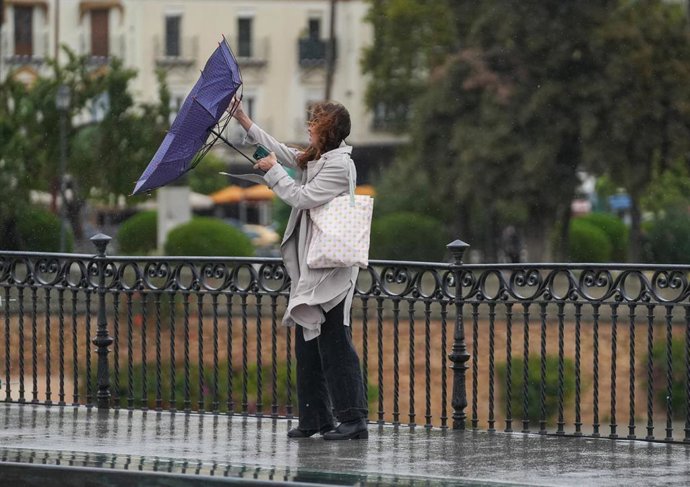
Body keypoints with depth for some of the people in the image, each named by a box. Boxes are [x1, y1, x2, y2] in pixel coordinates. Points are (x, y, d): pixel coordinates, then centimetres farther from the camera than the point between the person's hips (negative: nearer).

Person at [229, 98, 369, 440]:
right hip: (310, 266, 10)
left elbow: (302, 197, -17)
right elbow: (280, 151, 25)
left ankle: (353, 419, -11)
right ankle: (314, 418, 14)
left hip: (331, 268, -10)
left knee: (333, 341, -12)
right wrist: (243, 120, 23)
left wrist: (273, 171, -6)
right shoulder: (311, 159, 16)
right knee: (307, 343, 10)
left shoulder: (339, 165, -13)